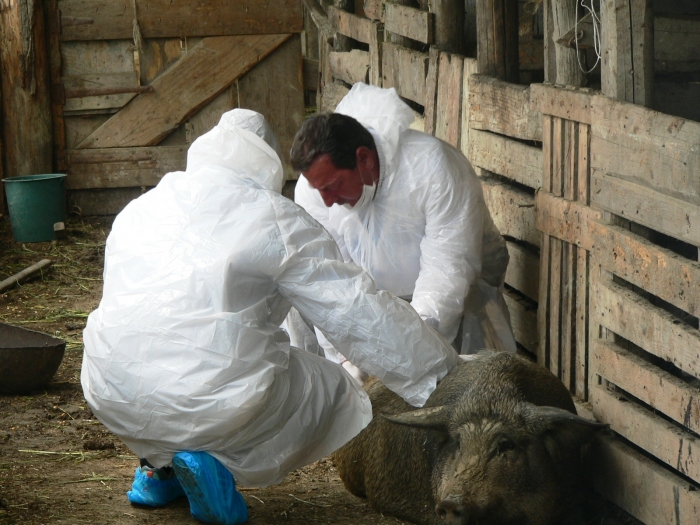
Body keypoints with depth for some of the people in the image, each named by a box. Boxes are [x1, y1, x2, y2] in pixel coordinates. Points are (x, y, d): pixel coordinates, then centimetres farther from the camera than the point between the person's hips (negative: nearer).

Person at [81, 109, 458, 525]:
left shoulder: (137, 211, 16)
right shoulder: (276, 220, 1)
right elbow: (362, 315, 0)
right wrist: (445, 377, 9)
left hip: (111, 397, 6)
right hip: (212, 397, -6)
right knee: (335, 395, 16)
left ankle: (160, 463, 18)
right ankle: (218, 464, -4)